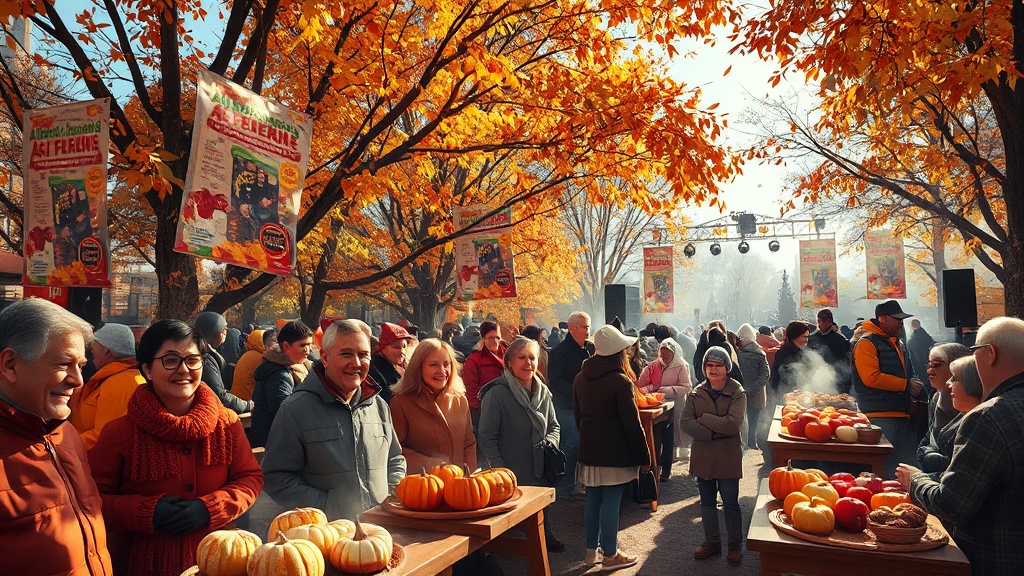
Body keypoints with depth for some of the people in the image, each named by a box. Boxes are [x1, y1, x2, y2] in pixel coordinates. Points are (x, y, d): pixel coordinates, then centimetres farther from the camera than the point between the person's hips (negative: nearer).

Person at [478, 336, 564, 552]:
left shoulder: (543, 392, 6)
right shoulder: (497, 393, -14)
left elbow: (554, 425, 18)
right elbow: (487, 437, -13)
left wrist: (550, 443, -3)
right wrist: (499, 470, -15)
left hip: (540, 472, 5)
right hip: (511, 477, -5)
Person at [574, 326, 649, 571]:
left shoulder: (581, 378, 6)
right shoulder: (620, 381, -15)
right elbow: (632, 423, -13)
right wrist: (644, 456, -5)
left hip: (589, 449, 7)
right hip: (614, 451, -7)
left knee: (593, 499, 14)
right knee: (611, 501, 1)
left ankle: (592, 550, 24)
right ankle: (610, 555, 11)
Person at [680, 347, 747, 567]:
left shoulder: (737, 393, -8)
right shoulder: (696, 393, 1)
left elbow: (733, 424, -21)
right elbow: (685, 422, -8)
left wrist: (703, 419, -16)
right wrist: (711, 432, -19)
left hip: (727, 456, -3)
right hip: (702, 455, 4)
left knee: (730, 503, 6)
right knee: (707, 502, 15)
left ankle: (735, 545, 23)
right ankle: (712, 542, 31)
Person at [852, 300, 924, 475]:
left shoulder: (895, 342, 21)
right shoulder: (867, 342, -10)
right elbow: (871, 378, -21)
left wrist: (913, 385, 13)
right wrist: (906, 385, -15)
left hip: (900, 414, 10)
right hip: (880, 416, -10)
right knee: (884, 468, -9)